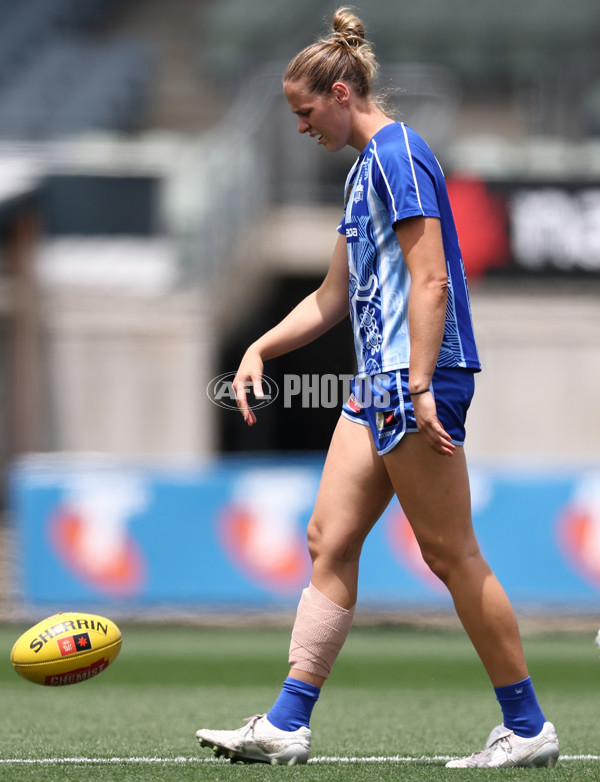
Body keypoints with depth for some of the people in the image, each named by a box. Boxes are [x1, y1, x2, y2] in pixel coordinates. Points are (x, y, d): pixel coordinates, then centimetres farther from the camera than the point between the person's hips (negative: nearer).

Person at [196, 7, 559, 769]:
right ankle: (286, 724, 3)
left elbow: (431, 278, -18)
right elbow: (332, 298, 26)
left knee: (451, 554, -5)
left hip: (417, 378, -10)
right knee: (329, 541, 4)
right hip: (377, 383, 10)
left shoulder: (397, 153, -11)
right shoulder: (365, 169, 20)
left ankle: (527, 727, 2)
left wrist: (421, 387, -23)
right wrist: (260, 349, 17)